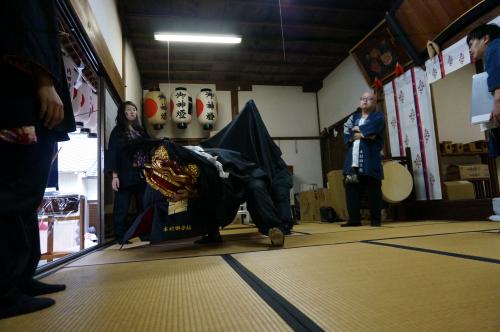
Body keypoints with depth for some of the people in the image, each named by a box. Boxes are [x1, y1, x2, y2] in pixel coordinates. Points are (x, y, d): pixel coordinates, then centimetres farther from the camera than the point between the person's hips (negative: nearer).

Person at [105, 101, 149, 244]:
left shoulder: (140, 130, 17)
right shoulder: (117, 131, 3)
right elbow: (112, 153, -4)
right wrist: (114, 175, -13)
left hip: (141, 174, 5)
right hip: (125, 175, -4)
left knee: (144, 206, 5)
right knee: (122, 207, -2)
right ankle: (121, 236, 6)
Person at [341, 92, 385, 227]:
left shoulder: (378, 116, 9)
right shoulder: (353, 117, 20)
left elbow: (373, 126, -15)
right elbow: (346, 133, 3)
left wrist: (358, 130, -1)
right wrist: (364, 134, -9)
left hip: (370, 159, -4)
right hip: (353, 160, 4)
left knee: (373, 189, -1)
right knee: (351, 188, 0)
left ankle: (376, 219, 10)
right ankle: (354, 219, 7)